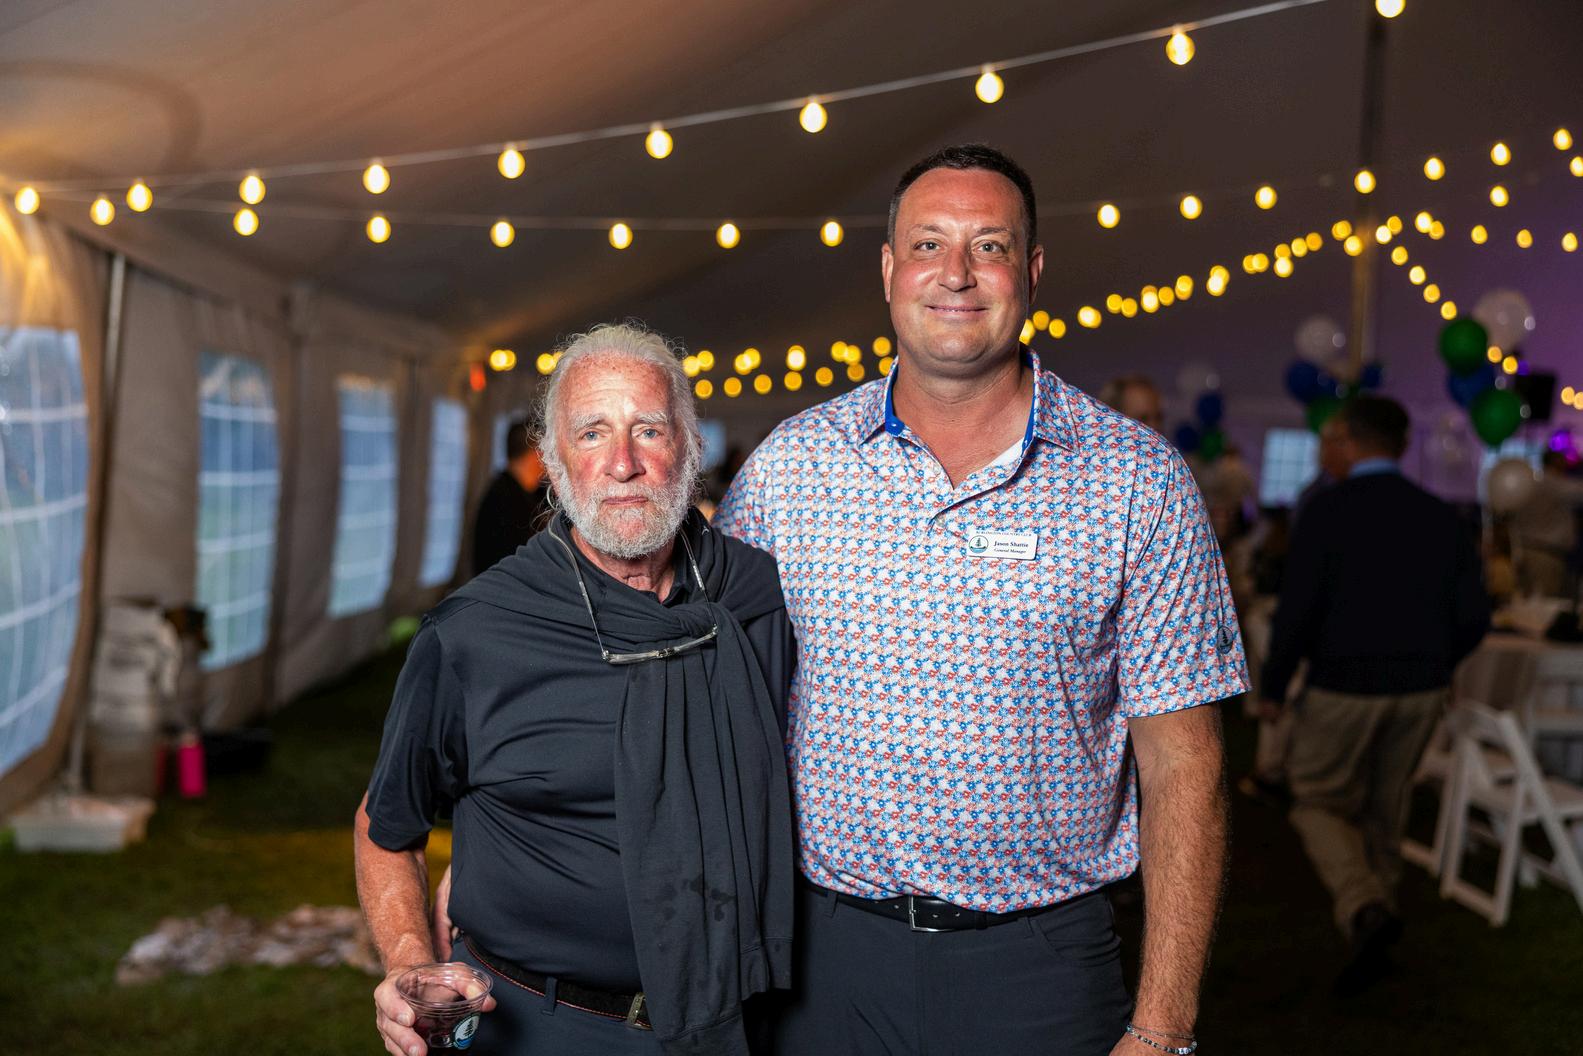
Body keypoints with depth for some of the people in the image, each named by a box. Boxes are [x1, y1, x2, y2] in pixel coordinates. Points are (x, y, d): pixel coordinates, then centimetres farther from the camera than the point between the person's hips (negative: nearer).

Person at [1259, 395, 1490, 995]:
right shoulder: (1440, 517, 2)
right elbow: (1473, 616, 2)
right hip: (1421, 692, 5)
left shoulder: (1328, 510, -13)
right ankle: (1376, 908, 30)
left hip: (1345, 688, -4)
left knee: (1321, 804, 11)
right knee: (1384, 806, 20)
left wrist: (1272, 686, -3)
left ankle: (1365, 910, -10)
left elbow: (1298, 610, -17)